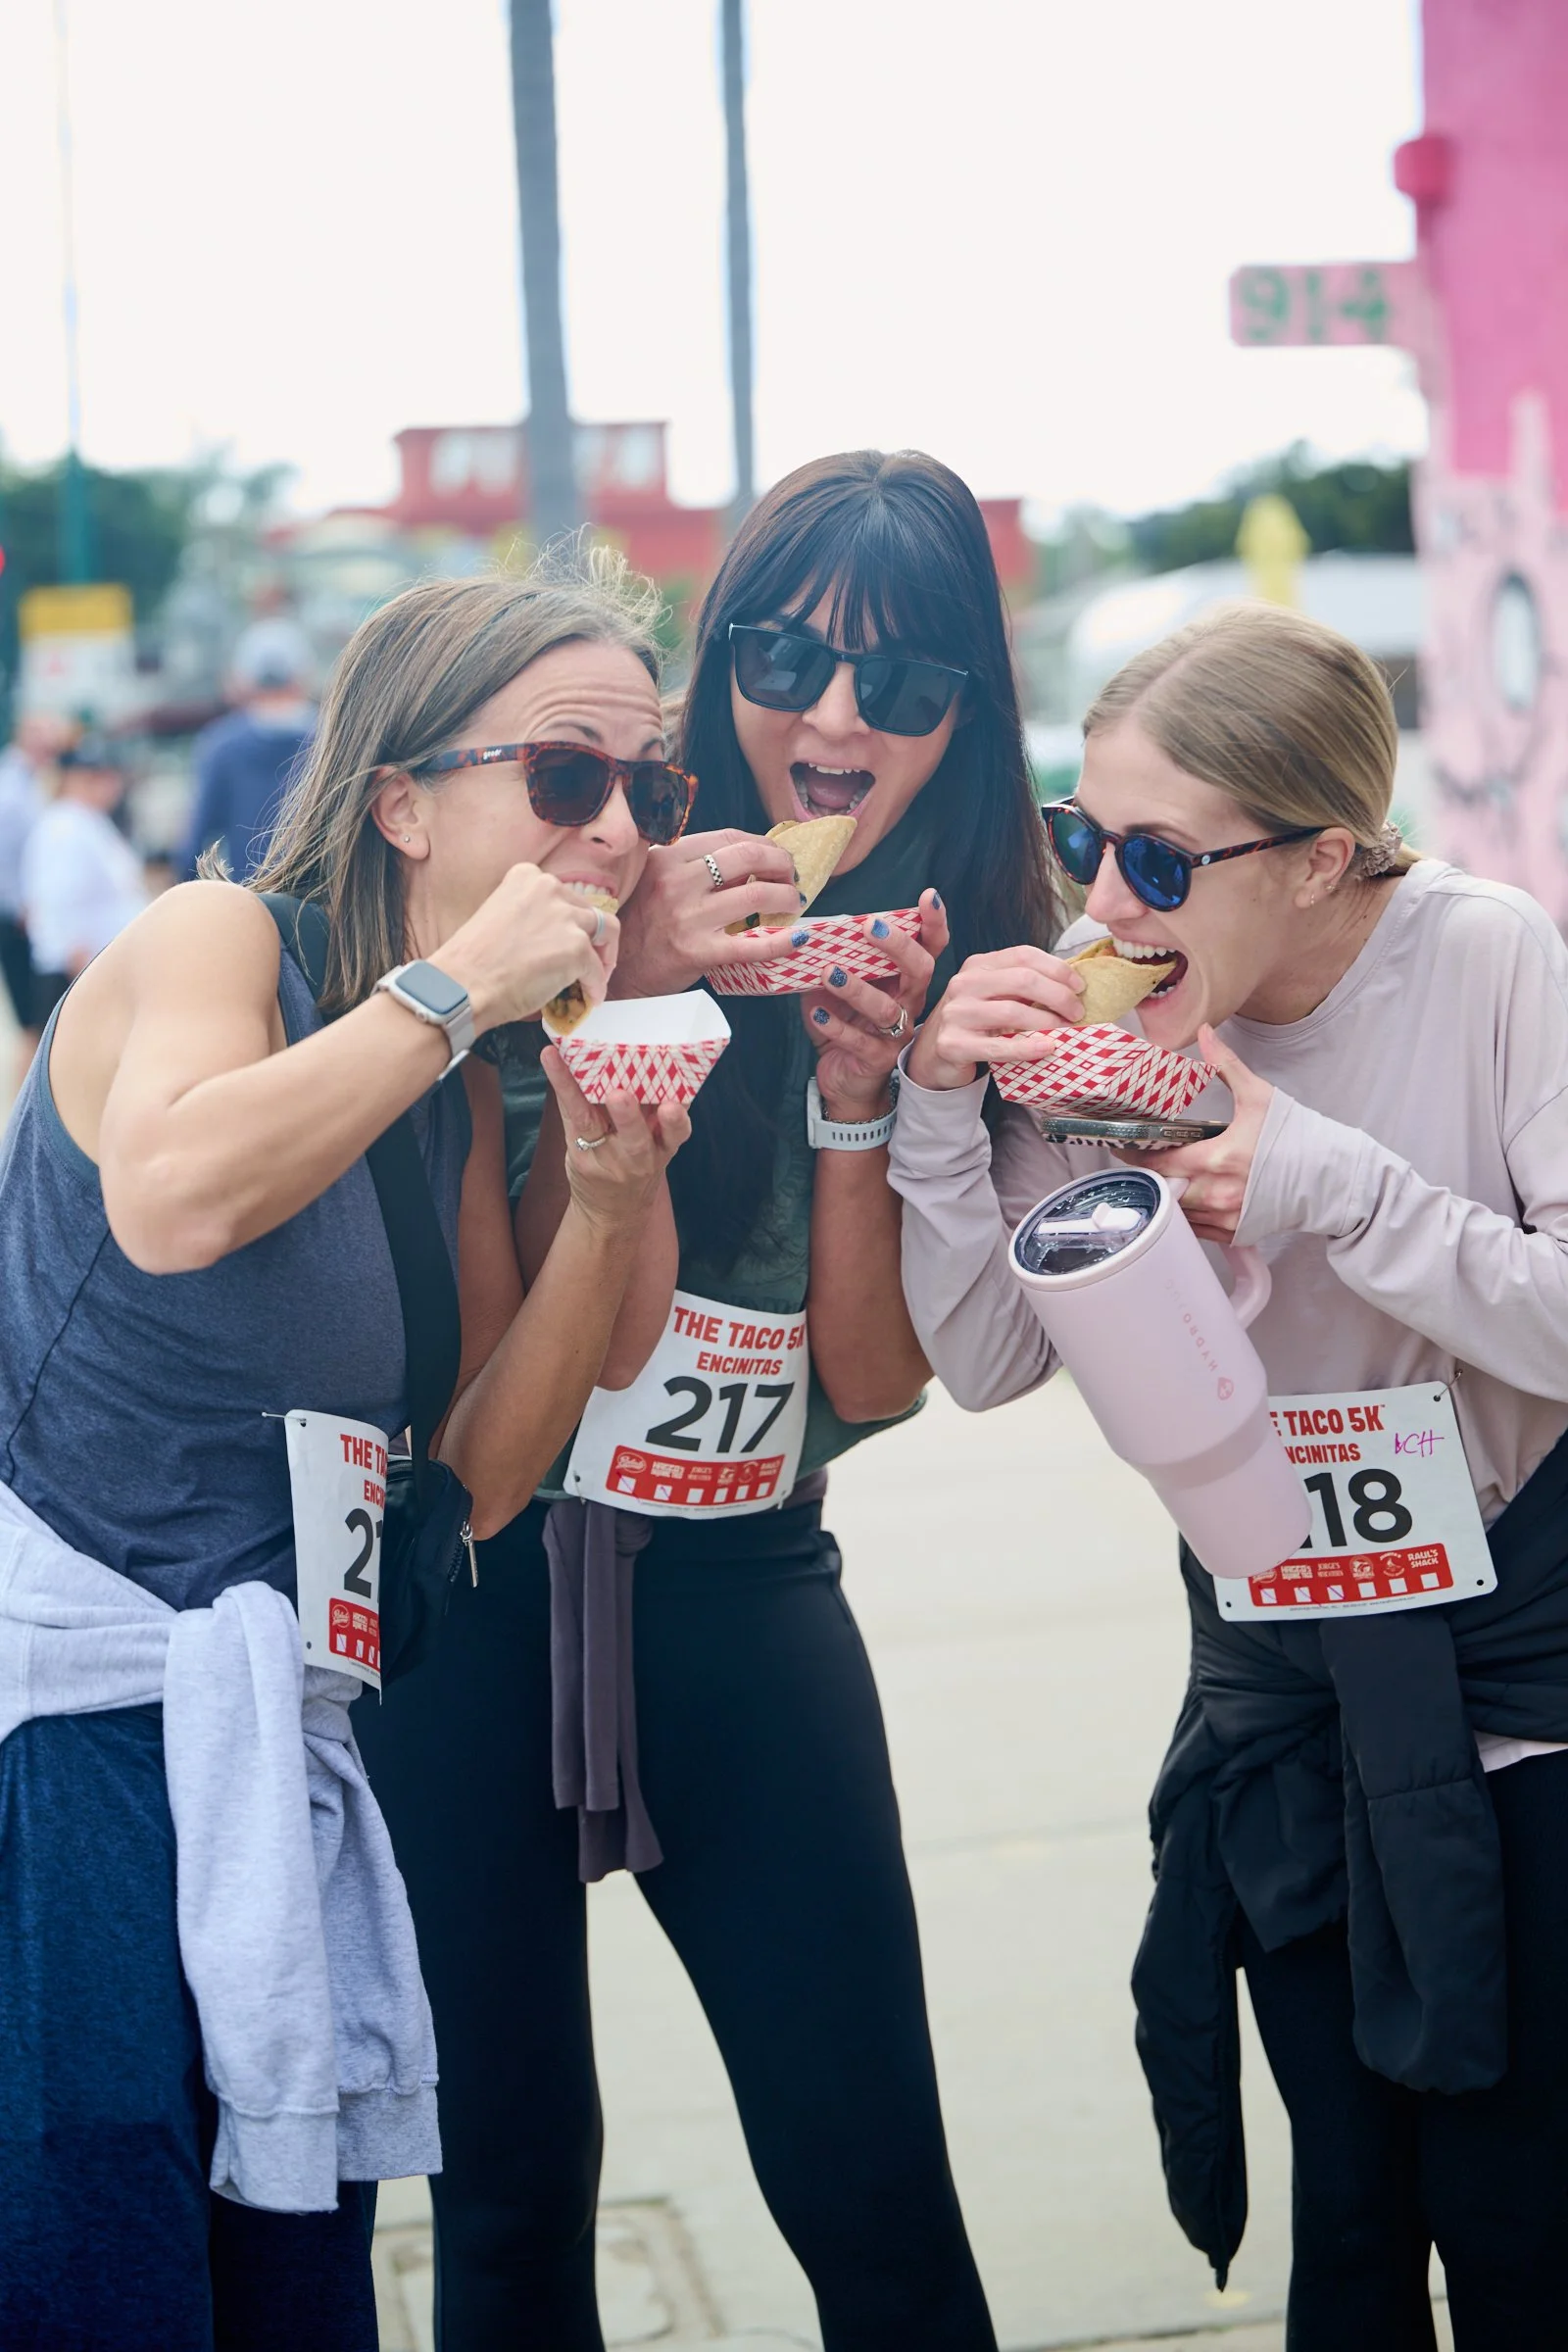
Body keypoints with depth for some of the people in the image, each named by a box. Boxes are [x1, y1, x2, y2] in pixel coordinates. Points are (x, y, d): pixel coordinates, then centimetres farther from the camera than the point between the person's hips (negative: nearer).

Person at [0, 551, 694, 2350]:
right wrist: (452, 989, -19)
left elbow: (476, 1478, 11)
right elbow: (173, 1203, -30)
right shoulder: (212, 941, -6)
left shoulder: (463, 1090, 14)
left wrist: (605, 1197, -1)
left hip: (266, 1751, 8)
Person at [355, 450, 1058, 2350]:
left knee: (871, 2183, 1)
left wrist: (858, 1095, -15)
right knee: (511, 2179, 7)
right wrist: (626, 986, -22)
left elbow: (876, 1381, -1)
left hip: (741, 1590, 2)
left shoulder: (969, 968, 1)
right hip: (477, 1566, -2)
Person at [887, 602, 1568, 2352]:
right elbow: (988, 1359, -4)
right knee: (1347, 2210, 10)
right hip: (1279, 1662, 4)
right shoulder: (1094, 1007, -7)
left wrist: (1323, 1182, -28)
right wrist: (940, 1110, -18)